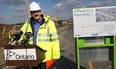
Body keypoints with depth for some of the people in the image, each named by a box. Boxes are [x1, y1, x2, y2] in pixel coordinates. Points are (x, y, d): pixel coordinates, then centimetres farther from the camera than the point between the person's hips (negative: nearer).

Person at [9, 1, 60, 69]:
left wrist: (55, 55, -9)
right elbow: (20, 36, 8)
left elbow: (54, 39, -7)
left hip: (46, 57, -4)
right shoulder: (28, 24, 7)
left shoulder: (49, 23, -6)